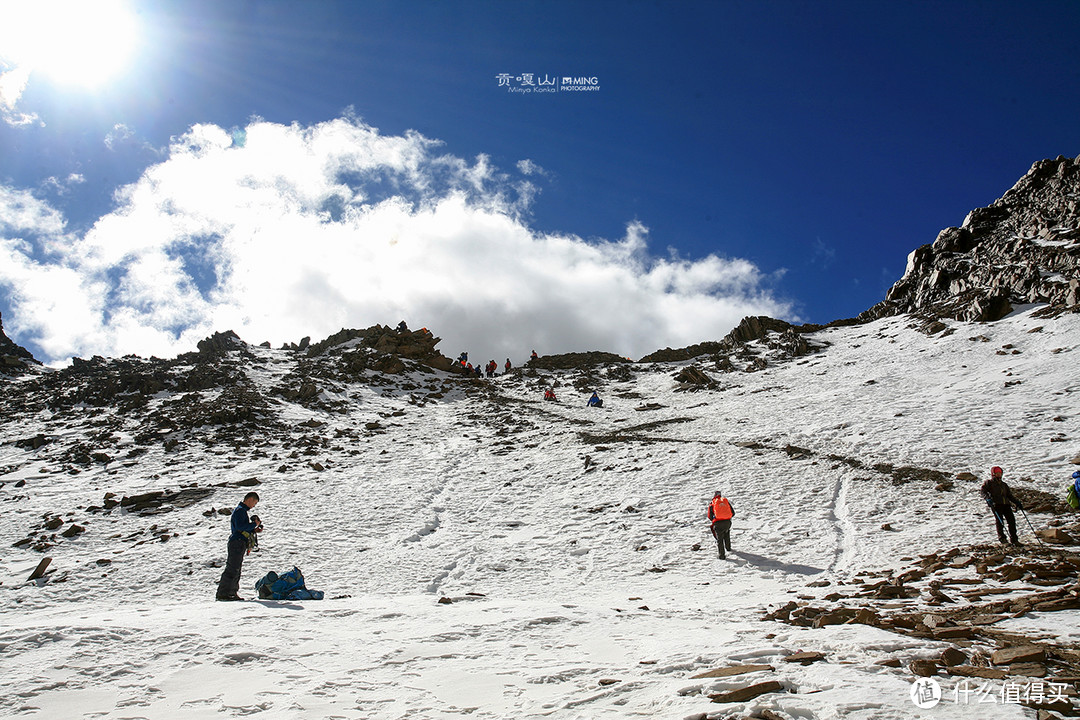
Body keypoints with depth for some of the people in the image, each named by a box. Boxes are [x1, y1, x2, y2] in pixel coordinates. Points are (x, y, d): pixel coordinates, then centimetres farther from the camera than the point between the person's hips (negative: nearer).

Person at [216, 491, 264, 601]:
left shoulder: (243, 511, 22)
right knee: (232, 570, -10)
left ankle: (232, 593, 15)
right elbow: (240, 527, -22)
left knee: (236, 570, 11)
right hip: (237, 543, -11)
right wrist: (254, 524, -14)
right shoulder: (240, 510, -10)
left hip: (240, 545, 11)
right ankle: (222, 593, -9)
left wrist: (254, 530, 13)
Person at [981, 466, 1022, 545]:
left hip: (1006, 504, 5)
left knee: (1011, 520, -6)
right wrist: (987, 498, -21)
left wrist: (1017, 503, 17)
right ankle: (1001, 537, -4)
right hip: (996, 504, -5)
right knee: (999, 521, -14)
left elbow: (1010, 495, 29)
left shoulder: (1004, 484, 28)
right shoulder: (989, 483, 11)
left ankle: (1014, 539, -1)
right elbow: (983, 491, -2)